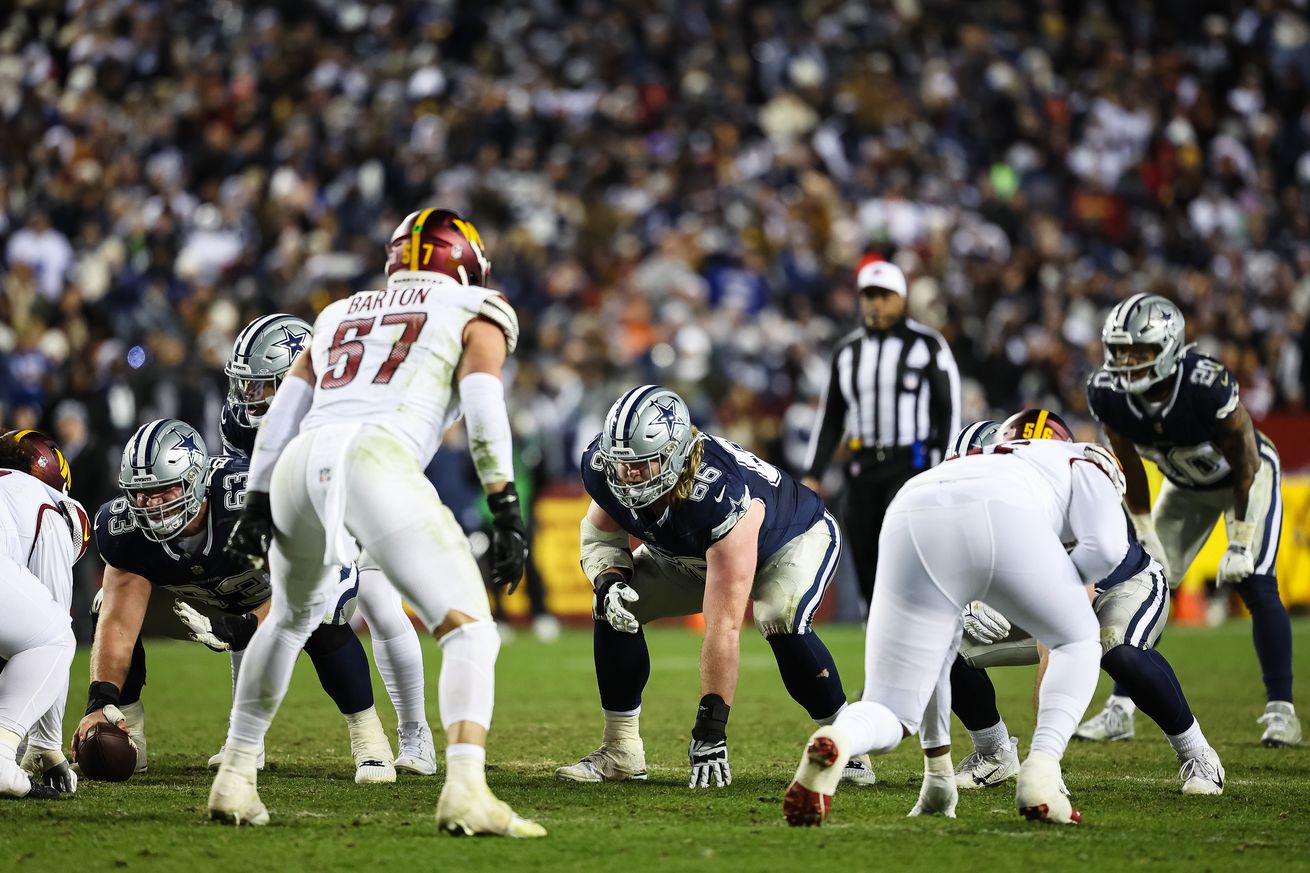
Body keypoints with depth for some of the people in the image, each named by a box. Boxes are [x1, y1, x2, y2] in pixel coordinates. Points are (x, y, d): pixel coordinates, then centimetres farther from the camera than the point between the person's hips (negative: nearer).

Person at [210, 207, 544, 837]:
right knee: (470, 631, -3)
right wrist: (506, 513, -1)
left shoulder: (340, 315, 33)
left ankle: (235, 780, 32)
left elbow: (283, 414, 25)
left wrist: (257, 506, 24)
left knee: (290, 620, 32)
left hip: (299, 467, 5)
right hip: (375, 461, -5)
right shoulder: (473, 315, 19)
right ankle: (465, 790, -25)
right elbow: (483, 408, 3)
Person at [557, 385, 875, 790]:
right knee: (615, 609, -12)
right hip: (693, 553, 6)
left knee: (782, 620, -34)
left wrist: (710, 730, -44)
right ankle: (621, 752, 0)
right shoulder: (604, 466, -29)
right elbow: (600, 535, -5)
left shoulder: (723, 496, -45)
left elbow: (723, 628, -45)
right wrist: (609, 582, -30)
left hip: (794, 539, -6)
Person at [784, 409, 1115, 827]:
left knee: (890, 716, 12)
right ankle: (1040, 774, 7)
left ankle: (834, 742, -21)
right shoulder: (1080, 464, 38)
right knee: (1077, 641, 27)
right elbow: (1106, 548, 13)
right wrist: (1054, 586, 33)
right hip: (1002, 520, -3)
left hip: (910, 525, 3)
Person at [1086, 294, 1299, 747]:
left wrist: (1240, 544, -20)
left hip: (1247, 474, -5)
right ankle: (1119, 710, 2)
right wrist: (1147, 538, -6)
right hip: (1185, 484, 5)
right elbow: (1132, 472, -7)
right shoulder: (1107, 394, -24)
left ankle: (1280, 710, -8)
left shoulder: (1208, 385, -38)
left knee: (1254, 586, -17)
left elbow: (1245, 463, -24)